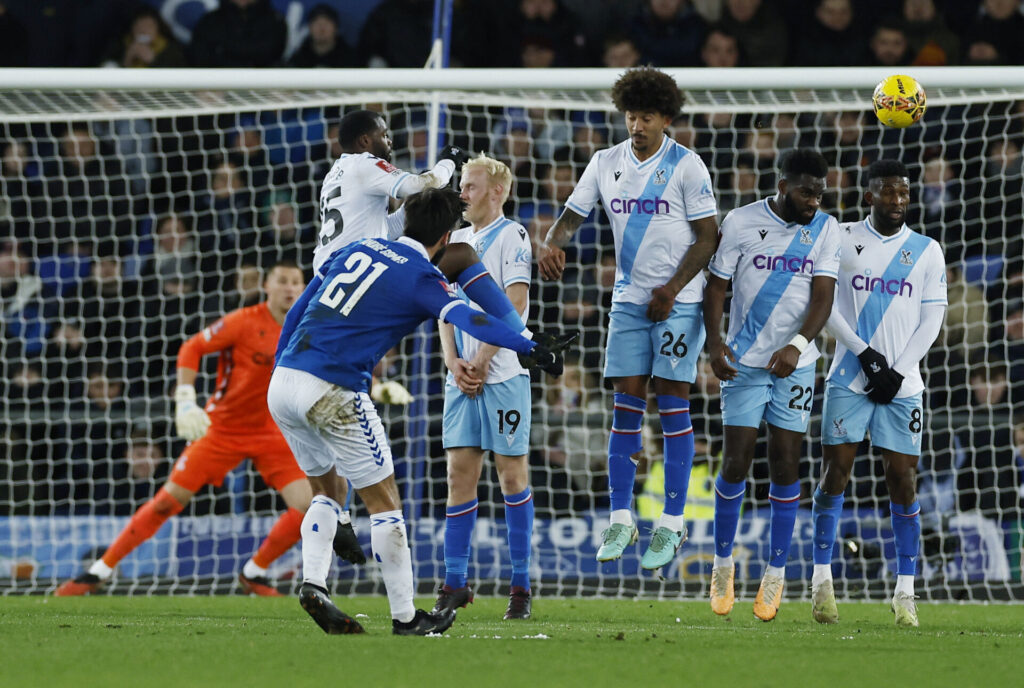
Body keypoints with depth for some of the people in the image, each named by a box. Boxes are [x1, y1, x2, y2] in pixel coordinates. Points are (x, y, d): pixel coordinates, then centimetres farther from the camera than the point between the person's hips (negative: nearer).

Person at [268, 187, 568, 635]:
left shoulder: (359, 250, 18)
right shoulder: (421, 277, -2)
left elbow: (297, 310, 22)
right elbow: (468, 320, -19)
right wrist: (530, 349, -26)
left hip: (281, 381, 7)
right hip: (330, 392, -7)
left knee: (328, 489, 24)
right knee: (383, 500, 4)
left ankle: (313, 583, 6)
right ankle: (405, 617, 8)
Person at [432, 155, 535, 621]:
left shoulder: (512, 236, -4)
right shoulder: (457, 241, 16)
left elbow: (515, 305, -11)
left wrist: (481, 361, -13)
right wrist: (454, 363, -1)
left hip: (503, 373, -6)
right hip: (463, 375, 6)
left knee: (512, 473, -2)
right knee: (460, 473, 2)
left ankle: (521, 586, 1)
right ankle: (454, 584, 3)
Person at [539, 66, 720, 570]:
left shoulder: (686, 166, -7)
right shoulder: (606, 164, 6)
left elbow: (708, 236, -6)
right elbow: (573, 214, 8)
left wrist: (672, 288, -14)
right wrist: (552, 244, -15)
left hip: (677, 302, -4)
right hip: (628, 300, 4)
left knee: (672, 404, -4)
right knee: (626, 406, 2)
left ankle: (672, 523, -1)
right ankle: (620, 519, 6)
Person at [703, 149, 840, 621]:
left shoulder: (825, 229, 0)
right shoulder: (741, 223, -4)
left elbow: (823, 296, -7)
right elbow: (716, 285, 0)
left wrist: (797, 344, -23)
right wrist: (714, 342, -15)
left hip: (795, 365, 1)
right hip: (743, 362, -1)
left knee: (785, 462, 1)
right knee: (737, 459, -4)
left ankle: (776, 574, 9)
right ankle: (723, 563, 13)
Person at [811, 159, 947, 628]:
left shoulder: (926, 251, 7)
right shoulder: (841, 241, 3)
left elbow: (932, 319, 4)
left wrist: (898, 371, -5)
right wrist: (864, 353, -10)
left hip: (901, 384, 1)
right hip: (850, 378, -1)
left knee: (902, 480, -2)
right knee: (836, 472, -5)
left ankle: (905, 592, 2)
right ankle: (822, 580, 2)